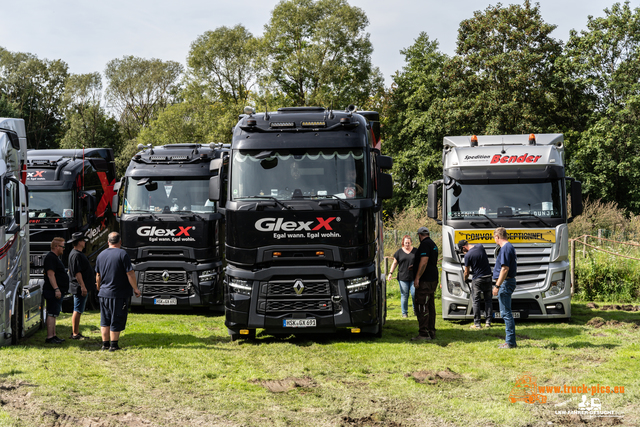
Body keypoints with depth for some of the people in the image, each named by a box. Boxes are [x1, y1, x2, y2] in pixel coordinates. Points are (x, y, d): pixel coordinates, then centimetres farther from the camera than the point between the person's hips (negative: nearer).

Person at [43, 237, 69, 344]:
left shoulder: (55, 258, 21)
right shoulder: (50, 258, -13)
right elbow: (50, 274, -21)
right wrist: (56, 289, -26)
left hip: (57, 292, 11)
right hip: (52, 292, -11)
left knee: (54, 314, 12)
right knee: (52, 314, -11)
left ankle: (53, 336, 16)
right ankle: (50, 337, -13)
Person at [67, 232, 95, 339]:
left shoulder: (78, 254, 18)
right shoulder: (76, 255, -16)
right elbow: (77, 273, -22)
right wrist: (83, 286, -24)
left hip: (83, 288, 11)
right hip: (80, 288, -11)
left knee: (78, 311, 13)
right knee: (77, 311, -7)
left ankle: (76, 333, 18)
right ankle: (75, 334, -6)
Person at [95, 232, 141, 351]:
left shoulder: (101, 255, 8)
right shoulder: (122, 254, -11)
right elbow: (130, 273, -14)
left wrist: (99, 287, 32)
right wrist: (135, 288, -5)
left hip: (104, 293, 6)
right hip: (119, 294, -6)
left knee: (105, 320, 14)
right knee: (116, 321, 1)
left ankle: (105, 344, 17)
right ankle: (113, 345, 3)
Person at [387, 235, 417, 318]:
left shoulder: (416, 251, 8)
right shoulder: (399, 252, 8)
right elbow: (395, 263, 11)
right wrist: (390, 273, 3)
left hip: (414, 277, 0)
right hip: (403, 277, 0)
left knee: (414, 294, -7)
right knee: (404, 295, 1)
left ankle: (415, 309, 16)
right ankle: (404, 312, 10)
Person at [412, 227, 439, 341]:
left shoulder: (425, 244, -13)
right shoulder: (433, 244, 18)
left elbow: (424, 262, -22)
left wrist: (417, 278, -22)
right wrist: (415, 266, 42)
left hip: (425, 281, -10)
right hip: (433, 280, 10)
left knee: (421, 307, -10)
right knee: (430, 307, 13)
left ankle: (424, 334, -13)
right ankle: (431, 332, 16)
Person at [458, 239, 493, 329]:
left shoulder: (468, 255, -16)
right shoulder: (480, 246, 0)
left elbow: (466, 272, -8)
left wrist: (465, 279, 13)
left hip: (477, 279, -6)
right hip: (488, 277, 6)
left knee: (476, 301, 2)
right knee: (488, 300, 12)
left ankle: (477, 323, 1)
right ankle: (488, 321, 13)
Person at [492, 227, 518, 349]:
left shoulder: (505, 248, -16)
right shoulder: (510, 247, 16)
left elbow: (505, 269, -23)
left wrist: (497, 286, -23)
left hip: (505, 283, -11)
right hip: (508, 281, 11)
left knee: (506, 313, -8)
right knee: (506, 313, 15)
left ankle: (510, 342, -7)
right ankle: (510, 341, 18)